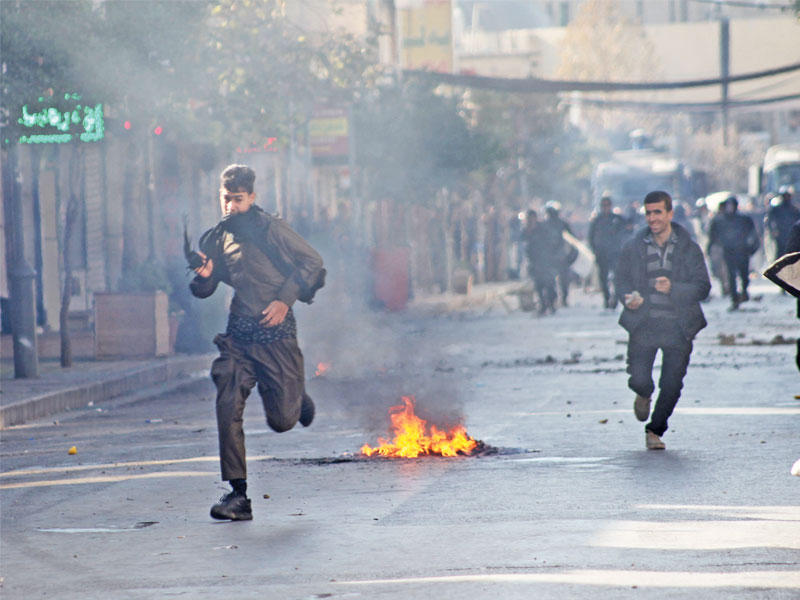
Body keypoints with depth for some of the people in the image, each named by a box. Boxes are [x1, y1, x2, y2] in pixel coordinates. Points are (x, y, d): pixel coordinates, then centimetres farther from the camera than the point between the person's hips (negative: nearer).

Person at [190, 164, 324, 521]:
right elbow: (202, 291, 14)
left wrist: (285, 299, -12)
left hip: (276, 335, -4)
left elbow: (311, 262, -3)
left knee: (282, 421, 1)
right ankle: (238, 495, -9)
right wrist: (203, 276, -10)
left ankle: (297, 399, 40)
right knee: (228, 408, -13)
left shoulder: (270, 229, -6)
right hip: (238, 337, 4)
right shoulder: (215, 239, 8)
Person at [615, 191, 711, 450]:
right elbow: (622, 282, 9)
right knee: (638, 379, -12)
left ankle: (655, 430, 19)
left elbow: (703, 287, -1)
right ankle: (644, 395, 27)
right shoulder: (632, 248, 7)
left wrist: (673, 288, -19)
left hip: (678, 326, 0)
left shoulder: (689, 249, 3)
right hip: (643, 324, 0)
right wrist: (628, 299, -15)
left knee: (672, 385, -4)